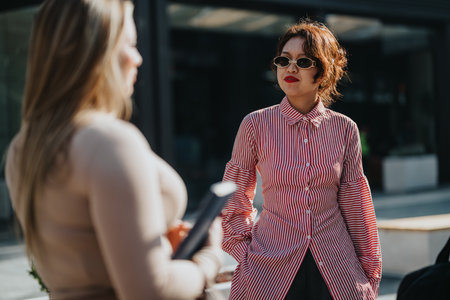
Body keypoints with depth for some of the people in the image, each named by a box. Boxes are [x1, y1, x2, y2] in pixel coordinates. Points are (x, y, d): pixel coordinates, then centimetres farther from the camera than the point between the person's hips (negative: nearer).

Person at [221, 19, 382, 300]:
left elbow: (355, 205, 6)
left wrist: (370, 273, 8)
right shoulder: (256, 125, -3)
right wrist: (246, 254, -2)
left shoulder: (344, 128, 1)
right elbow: (234, 201, 6)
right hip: (272, 271, -1)